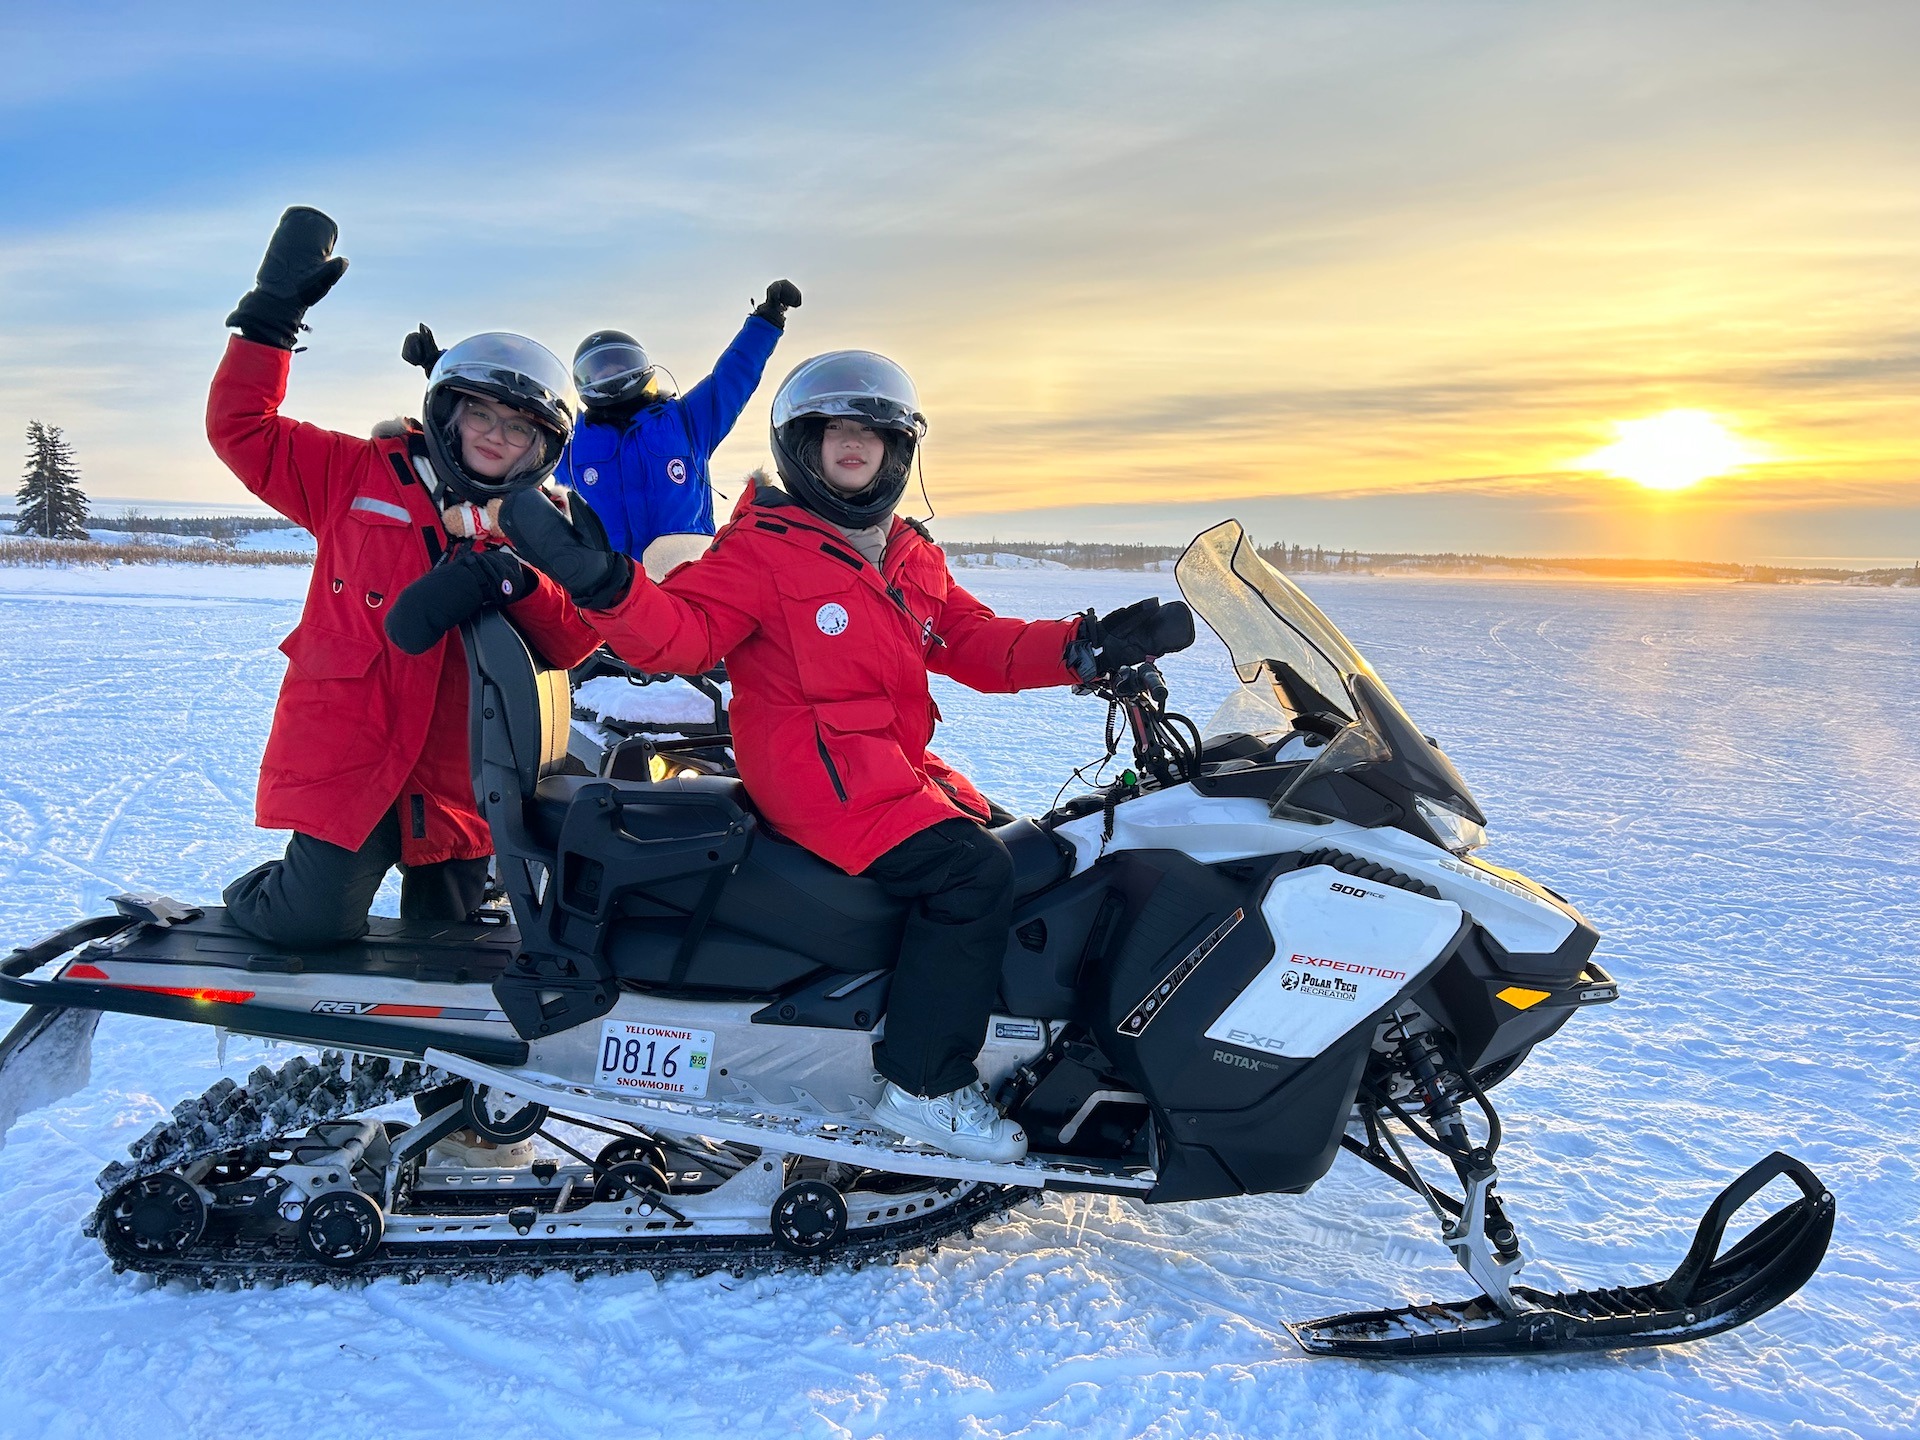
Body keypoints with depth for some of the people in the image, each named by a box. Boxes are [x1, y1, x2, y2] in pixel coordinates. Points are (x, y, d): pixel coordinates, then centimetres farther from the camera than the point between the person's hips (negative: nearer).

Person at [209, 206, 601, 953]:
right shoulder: (360, 476, 6)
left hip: (458, 783, 3)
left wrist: (504, 579, -25)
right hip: (347, 756, -2)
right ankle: (244, 902, 25)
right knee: (315, 922, -9)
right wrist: (271, 315, -3)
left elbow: (575, 640, -7)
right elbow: (241, 426, 4)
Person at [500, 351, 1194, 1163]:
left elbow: (979, 646, 12)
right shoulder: (763, 547, -4)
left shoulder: (912, 560, 17)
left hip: (896, 765, 9)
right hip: (813, 770, -9)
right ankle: (922, 1085, -12)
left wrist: (1083, 648, -1)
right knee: (972, 872, -21)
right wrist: (607, 585, -35)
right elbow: (682, 630, -15)